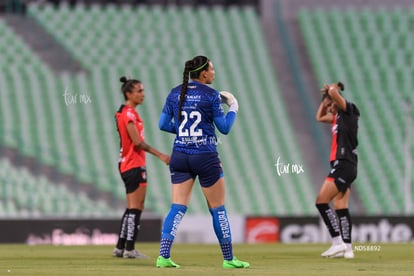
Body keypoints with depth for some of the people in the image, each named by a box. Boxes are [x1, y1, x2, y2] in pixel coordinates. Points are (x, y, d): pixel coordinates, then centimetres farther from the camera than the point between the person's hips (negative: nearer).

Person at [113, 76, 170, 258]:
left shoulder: (124, 112, 16)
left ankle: (120, 247, 16)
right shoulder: (129, 113, -14)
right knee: (136, 208, -8)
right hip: (134, 165, -10)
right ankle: (129, 249, -9)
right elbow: (137, 141, -20)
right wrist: (160, 155, -21)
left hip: (127, 164, 10)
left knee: (132, 208, 14)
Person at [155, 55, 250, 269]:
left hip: (180, 156, 4)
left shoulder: (175, 93, 4)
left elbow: (163, 124, 6)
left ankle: (163, 256, -10)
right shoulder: (210, 95, -9)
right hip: (206, 157, -4)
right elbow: (224, 128, -5)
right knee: (218, 209, 7)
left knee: (177, 208, 3)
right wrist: (233, 108, 11)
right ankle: (228, 258, 14)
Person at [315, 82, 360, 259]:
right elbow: (319, 118, 33)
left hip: (344, 164, -10)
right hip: (342, 165, 10)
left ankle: (338, 242, -14)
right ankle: (347, 248, 4)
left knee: (321, 202, -11)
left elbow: (333, 92, -23)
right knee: (341, 208, 7)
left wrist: (333, 89, 0)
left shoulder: (348, 110, -9)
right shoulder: (337, 116, 16)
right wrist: (325, 99, 21)